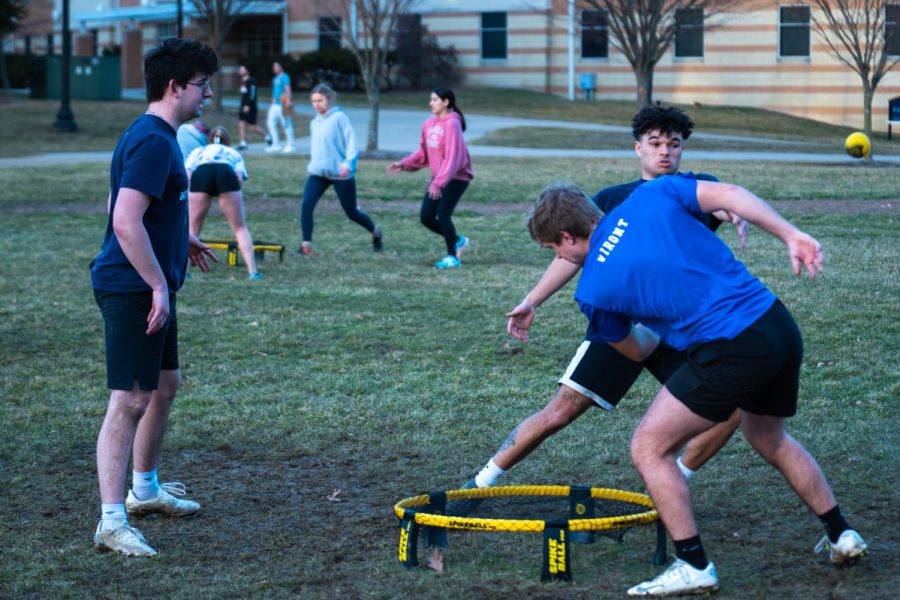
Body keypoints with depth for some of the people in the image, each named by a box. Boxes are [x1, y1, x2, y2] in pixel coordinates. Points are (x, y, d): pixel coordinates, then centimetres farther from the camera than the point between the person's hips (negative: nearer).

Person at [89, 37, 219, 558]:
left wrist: (181, 241, 25)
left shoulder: (160, 138, 14)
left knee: (165, 385, 21)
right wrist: (159, 286, -24)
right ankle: (112, 522, -8)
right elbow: (125, 222, -27)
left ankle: (145, 489, 37)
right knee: (130, 400, -10)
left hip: (149, 287, 11)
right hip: (132, 289, -11)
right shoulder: (152, 142, -19)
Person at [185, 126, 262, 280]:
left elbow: (186, 176, 20)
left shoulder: (198, 151, 40)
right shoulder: (234, 153, 39)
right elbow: (239, 176, 18)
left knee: (192, 228, 12)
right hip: (226, 174, 0)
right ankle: (252, 271, 0)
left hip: (201, 173, 0)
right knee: (240, 227, 10)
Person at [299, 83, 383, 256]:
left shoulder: (339, 117, -8)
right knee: (306, 206, -16)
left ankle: (376, 233, 33)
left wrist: (348, 163, -26)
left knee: (351, 212, 6)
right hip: (317, 173, 5)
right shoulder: (314, 123, 13)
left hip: (340, 174, -5)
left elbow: (351, 142, -13)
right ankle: (306, 245, -11)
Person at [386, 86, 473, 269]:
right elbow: (423, 153, 13)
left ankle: (452, 257, 5)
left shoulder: (451, 124, -18)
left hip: (457, 177, -8)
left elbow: (452, 157, -24)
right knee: (426, 217, 3)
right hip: (438, 177, 8)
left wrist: (438, 183, -30)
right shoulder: (429, 124, 6)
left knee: (443, 215, -11)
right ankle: (458, 240, 24)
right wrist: (403, 165, 1)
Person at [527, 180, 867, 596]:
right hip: (780, 326, 7)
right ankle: (841, 536, 41)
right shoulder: (650, 195, 7)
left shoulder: (593, 291, -1)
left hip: (730, 352, -7)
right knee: (769, 439, 32)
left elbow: (637, 351, 18)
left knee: (649, 447, 5)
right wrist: (792, 236, 0)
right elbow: (731, 195, -1)